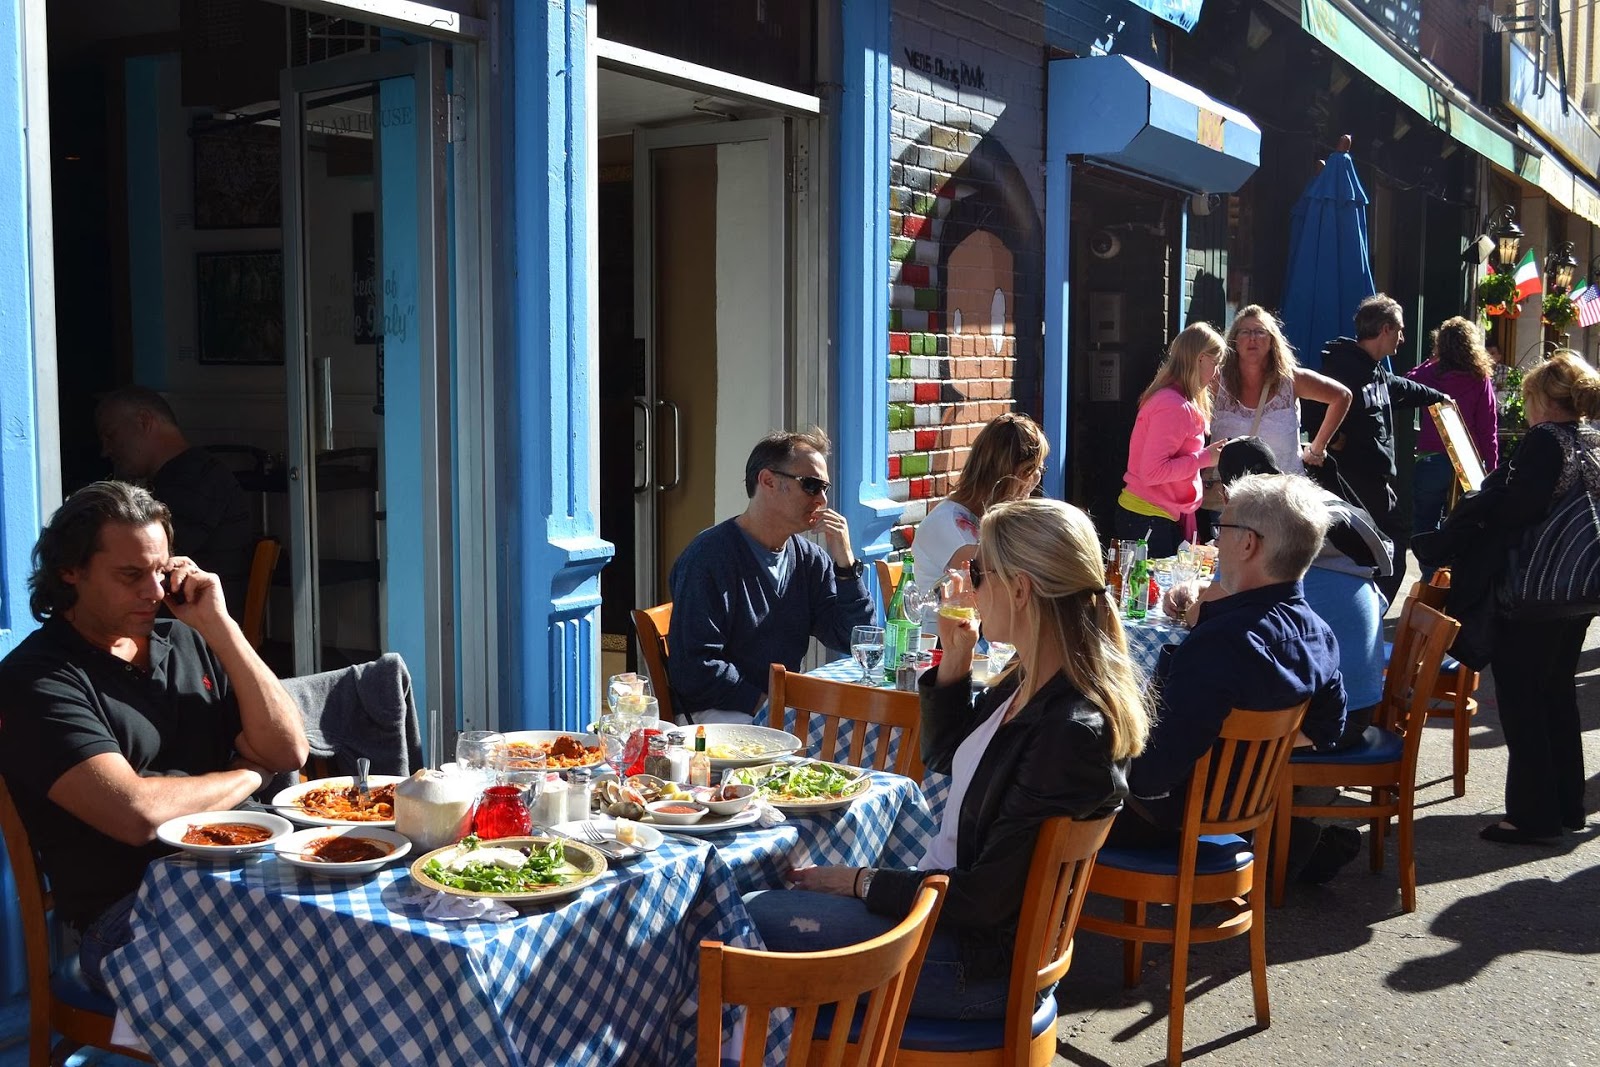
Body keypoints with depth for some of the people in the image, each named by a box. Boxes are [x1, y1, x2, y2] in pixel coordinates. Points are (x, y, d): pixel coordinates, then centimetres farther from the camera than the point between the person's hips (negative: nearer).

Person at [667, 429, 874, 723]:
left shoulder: (810, 559, 9)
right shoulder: (709, 556, -12)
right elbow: (695, 670, -18)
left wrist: (845, 561, -4)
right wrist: (765, 704, -20)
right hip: (717, 710, -7)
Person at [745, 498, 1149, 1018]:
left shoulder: (1071, 731, -27)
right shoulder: (1030, 681, 1)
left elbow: (985, 899, -23)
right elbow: (946, 756, 19)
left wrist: (862, 882, -12)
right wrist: (954, 659, 3)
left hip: (980, 958, -9)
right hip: (944, 900, 9)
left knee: (757, 917, -10)